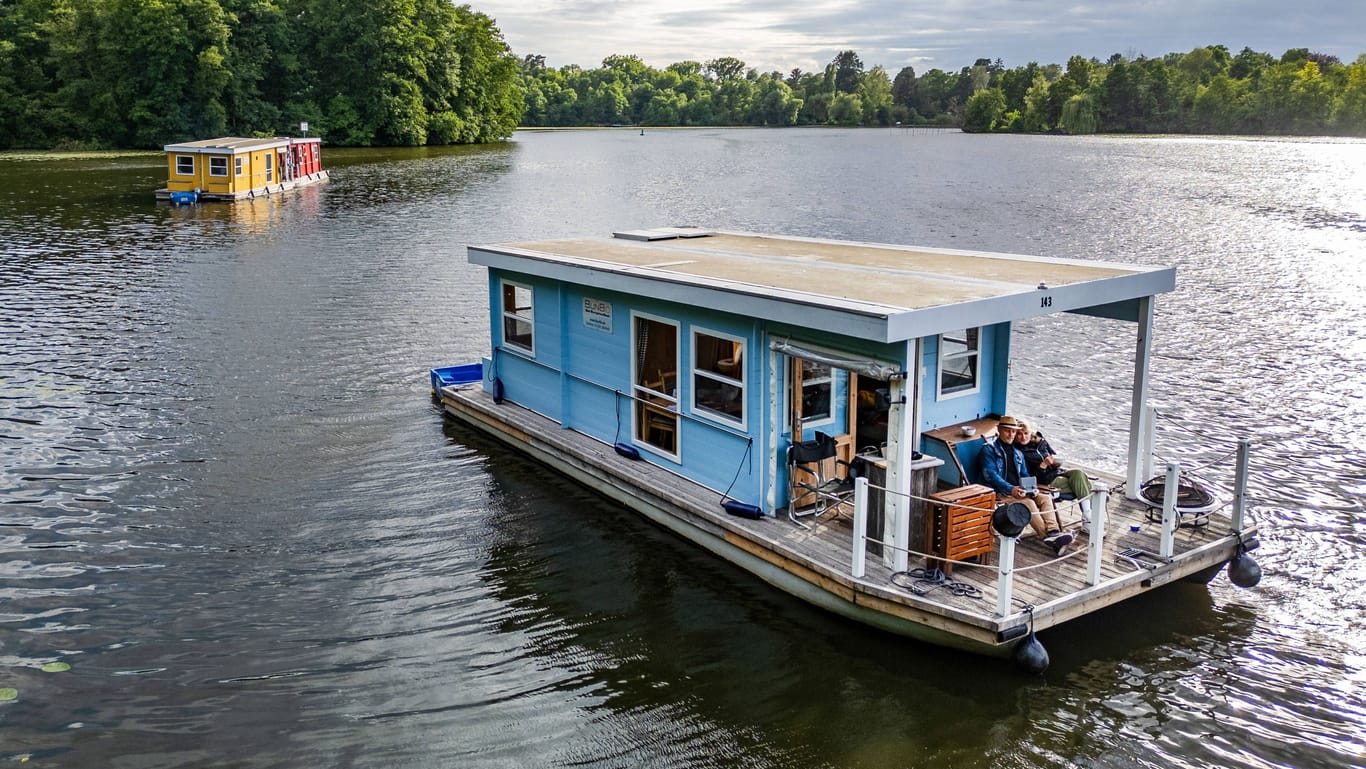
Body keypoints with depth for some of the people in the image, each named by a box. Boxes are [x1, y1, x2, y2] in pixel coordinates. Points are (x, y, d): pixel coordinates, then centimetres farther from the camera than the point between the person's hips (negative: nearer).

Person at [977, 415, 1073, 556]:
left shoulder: (1018, 453, 25)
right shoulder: (989, 449, 1)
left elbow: (1025, 475, 22)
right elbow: (990, 474, -11)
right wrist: (1010, 489, -25)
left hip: (1018, 491, 7)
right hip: (1000, 493, -7)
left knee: (1046, 498, -18)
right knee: (1028, 503, -31)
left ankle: (1054, 532, -36)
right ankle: (1048, 537, -36)